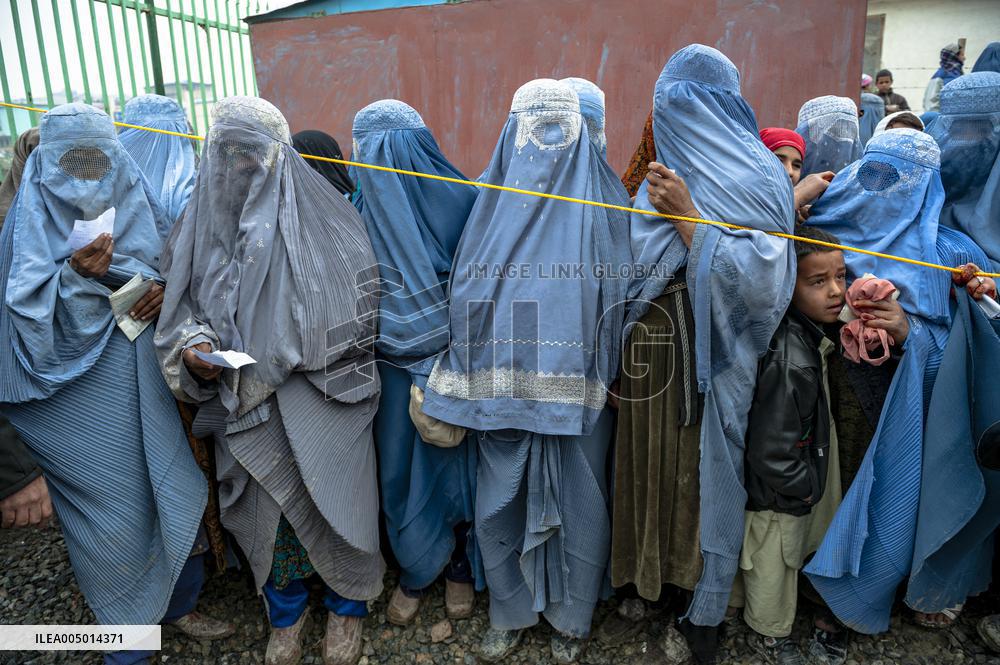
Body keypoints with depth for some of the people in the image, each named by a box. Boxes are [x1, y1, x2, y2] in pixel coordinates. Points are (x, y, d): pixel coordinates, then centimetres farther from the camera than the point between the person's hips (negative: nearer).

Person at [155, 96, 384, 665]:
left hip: (322, 403, -3)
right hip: (245, 405, 3)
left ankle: (347, 607, 33)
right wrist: (192, 347, -13)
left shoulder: (320, 218, -6)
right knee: (270, 511, 13)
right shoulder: (204, 222, 4)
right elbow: (182, 304, 8)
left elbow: (355, 309, -6)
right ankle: (287, 612, 39)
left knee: (330, 502, 5)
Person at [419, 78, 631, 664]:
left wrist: (607, 372, -8)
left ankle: (572, 616, 35)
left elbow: (621, 294, 0)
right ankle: (511, 611, 35)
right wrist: (471, 371, 0)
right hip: (502, 388, 2)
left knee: (578, 501, 10)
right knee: (500, 503, 10)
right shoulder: (495, 200, 8)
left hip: (578, 389, -1)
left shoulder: (604, 199, 2)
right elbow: (467, 294, 7)